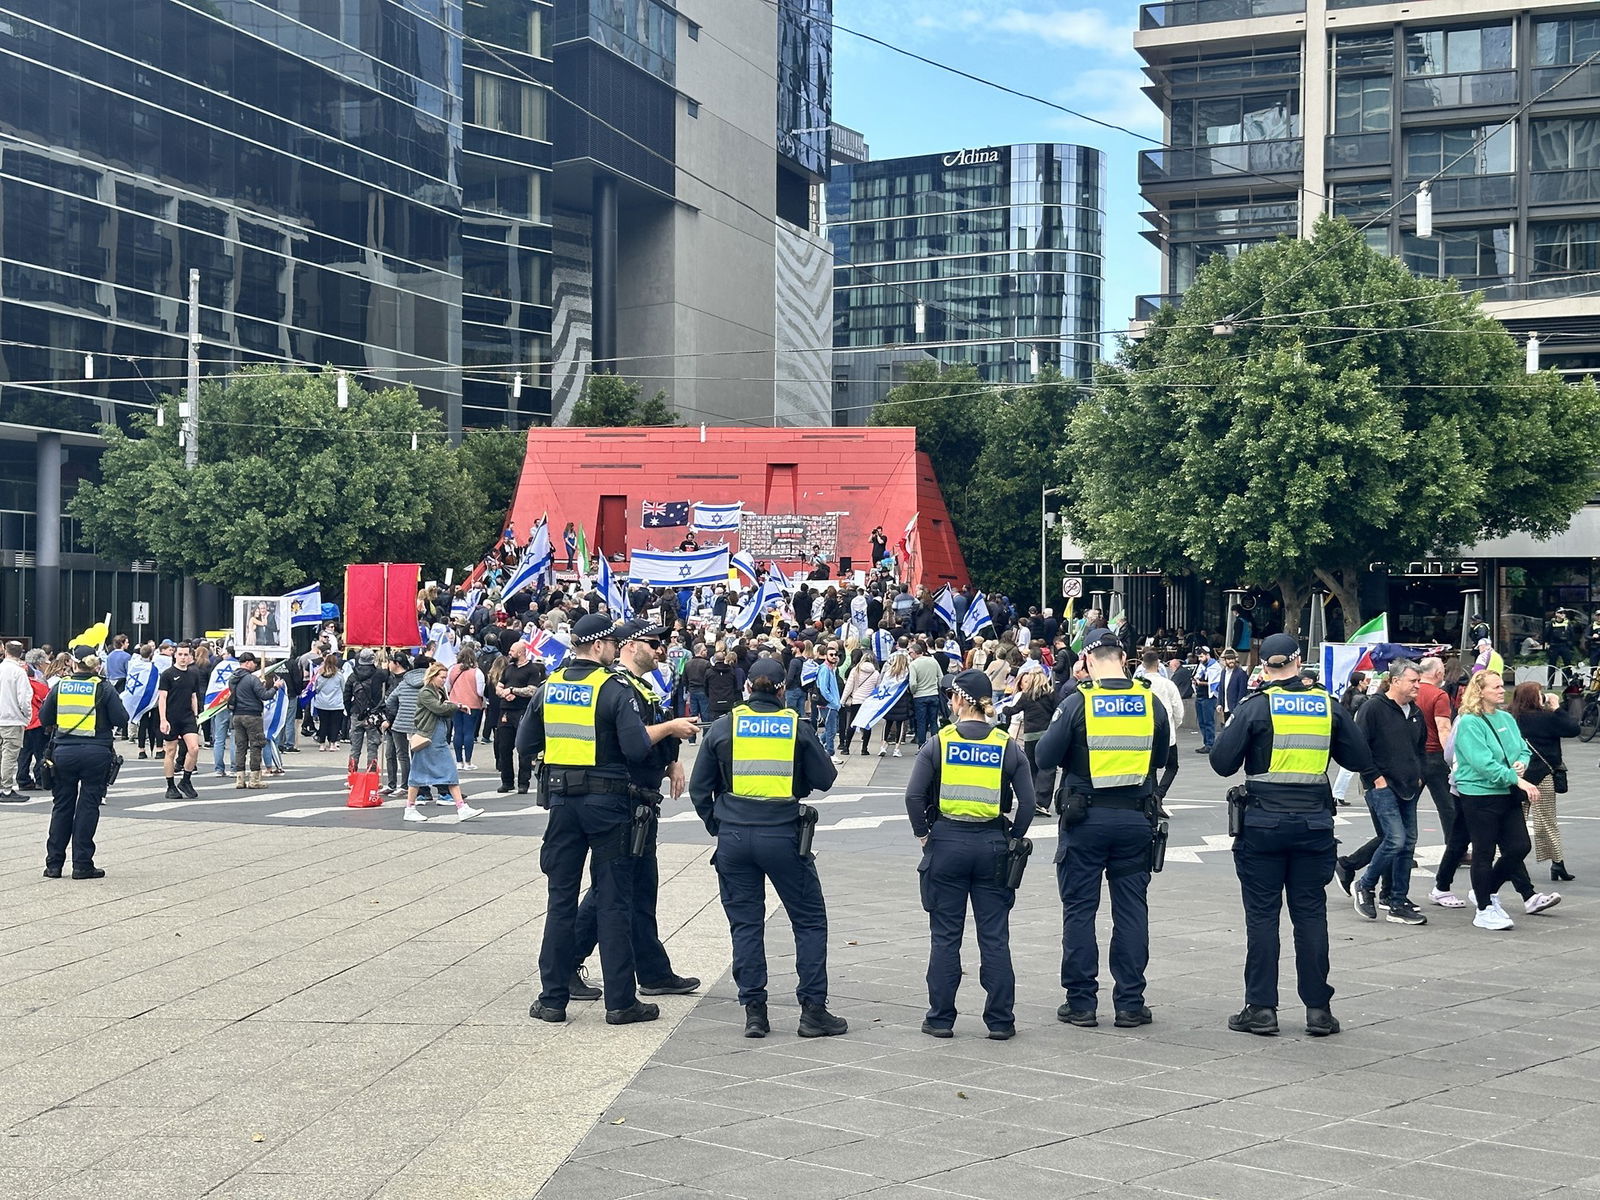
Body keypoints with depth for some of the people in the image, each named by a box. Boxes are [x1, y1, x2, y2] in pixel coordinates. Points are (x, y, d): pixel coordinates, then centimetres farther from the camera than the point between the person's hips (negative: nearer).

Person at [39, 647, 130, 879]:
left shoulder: (60, 686, 3)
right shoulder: (103, 688, -4)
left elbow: (44, 718, 8)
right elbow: (121, 719, -6)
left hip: (64, 753, 2)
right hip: (96, 753, -2)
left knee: (62, 806, 12)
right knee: (88, 807, 4)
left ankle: (54, 864, 14)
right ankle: (82, 864, 3)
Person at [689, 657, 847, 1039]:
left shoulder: (723, 726, 2)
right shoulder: (797, 727, -1)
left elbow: (699, 787, 6)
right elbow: (825, 779, 4)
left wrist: (716, 825, 17)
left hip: (734, 834, 2)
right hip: (783, 835, -2)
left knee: (745, 923, 10)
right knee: (809, 921, 10)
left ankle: (754, 1012, 9)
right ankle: (813, 1010, 8)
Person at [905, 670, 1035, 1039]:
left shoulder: (939, 742, -5)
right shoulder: (1007, 745, 0)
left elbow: (914, 795, -12)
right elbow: (1028, 801, -4)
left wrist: (922, 833, 1)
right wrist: (1013, 839, 7)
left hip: (946, 844, -1)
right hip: (992, 846, 1)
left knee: (945, 935, 7)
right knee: (995, 936, 7)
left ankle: (940, 1018, 11)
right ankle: (1000, 1020, 10)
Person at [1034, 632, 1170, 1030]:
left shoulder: (1077, 703, -10)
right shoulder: (1151, 703, -1)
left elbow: (1043, 759, -6)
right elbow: (1160, 759, 13)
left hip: (1086, 818, -3)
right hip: (1136, 818, 3)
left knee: (1079, 909, 6)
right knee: (1131, 909, 9)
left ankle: (1081, 1002, 8)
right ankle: (1130, 1002, 12)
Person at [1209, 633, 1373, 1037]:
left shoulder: (1257, 706, -7)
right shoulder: (1327, 706, 2)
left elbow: (1222, 763, -7)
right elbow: (1362, 759, 7)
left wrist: (1233, 729, 9)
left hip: (1263, 822, -2)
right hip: (1314, 822, 2)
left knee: (1262, 914, 4)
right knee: (1311, 914, 8)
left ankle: (1261, 1008, 6)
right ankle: (1318, 1009, 10)